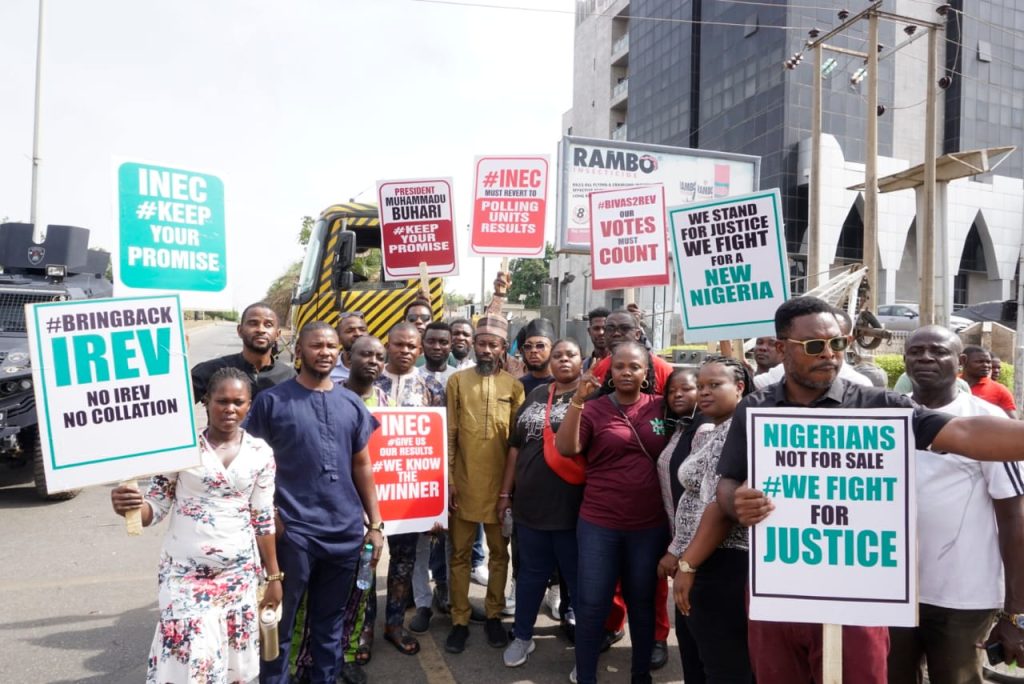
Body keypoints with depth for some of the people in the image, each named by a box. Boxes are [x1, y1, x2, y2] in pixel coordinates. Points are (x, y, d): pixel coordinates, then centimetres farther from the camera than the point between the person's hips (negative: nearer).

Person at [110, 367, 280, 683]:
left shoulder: (260, 453, -1)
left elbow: (263, 520, 4)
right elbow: (155, 507, -5)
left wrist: (273, 576, 6)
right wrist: (130, 506, -28)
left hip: (240, 572, 3)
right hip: (185, 571, -2)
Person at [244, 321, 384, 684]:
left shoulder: (352, 404, 7)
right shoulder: (271, 400, -4)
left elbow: (362, 465, 11)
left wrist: (375, 523, 8)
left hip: (345, 531, 4)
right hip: (292, 531, -3)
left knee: (331, 622, 17)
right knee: (280, 622, 10)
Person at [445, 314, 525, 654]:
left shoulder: (514, 386, 2)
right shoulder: (457, 380, 1)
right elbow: (449, 433, 0)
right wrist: (448, 479, -5)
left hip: (500, 484, 1)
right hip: (464, 484, 0)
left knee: (499, 552, 12)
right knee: (460, 554, 9)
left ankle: (494, 615, 28)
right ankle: (460, 620, 22)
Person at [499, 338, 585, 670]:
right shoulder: (535, 396, 9)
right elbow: (516, 446, 11)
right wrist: (506, 492, 12)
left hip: (572, 505, -4)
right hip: (530, 502, 4)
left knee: (579, 576, 11)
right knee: (531, 572, 18)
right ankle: (522, 637, 36)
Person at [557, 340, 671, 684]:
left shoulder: (661, 407, 1)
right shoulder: (593, 409, -5)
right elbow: (566, 448, -16)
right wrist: (577, 400, -26)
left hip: (650, 526, 2)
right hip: (598, 524, -1)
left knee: (642, 603, 17)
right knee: (591, 603, 5)